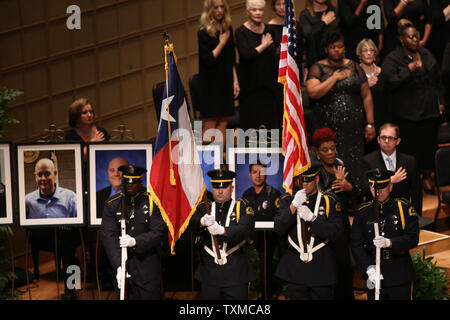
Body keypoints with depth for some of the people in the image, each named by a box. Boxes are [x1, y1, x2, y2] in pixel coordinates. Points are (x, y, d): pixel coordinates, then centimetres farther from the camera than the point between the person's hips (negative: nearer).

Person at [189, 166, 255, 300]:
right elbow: (192, 224, -10)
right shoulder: (204, 207, 11)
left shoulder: (242, 207, 3)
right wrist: (202, 222, -35)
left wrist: (222, 230, -34)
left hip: (235, 273, -2)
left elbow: (246, 229, -16)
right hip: (209, 273, 2)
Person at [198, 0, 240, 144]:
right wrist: (222, 43, -11)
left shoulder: (228, 29, 11)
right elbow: (208, 59, -15)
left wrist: (235, 80, 10)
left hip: (226, 82, 6)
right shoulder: (204, 32, -8)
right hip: (211, 83, -6)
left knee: (223, 121, 4)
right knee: (210, 122, -5)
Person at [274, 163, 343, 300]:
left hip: (322, 268, -1)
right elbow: (278, 229, -7)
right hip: (295, 267, 1)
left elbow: (335, 232, -8)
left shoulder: (329, 201, 1)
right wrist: (294, 205, -18)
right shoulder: (287, 200, 6)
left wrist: (312, 217, -20)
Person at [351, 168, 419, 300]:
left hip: (400, 275, -1)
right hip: (374, 275, 2)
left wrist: (389, 242, -23)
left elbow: (413, 238, -7)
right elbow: (356, 245, 0)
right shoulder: (363, 212, 4)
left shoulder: (404, 207, 0)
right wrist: (368, 268, -13)